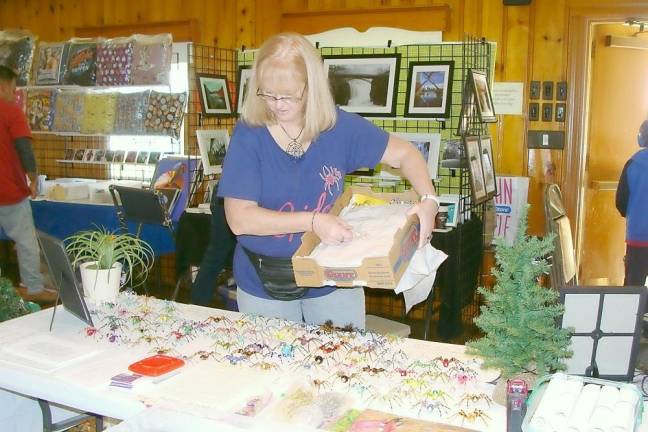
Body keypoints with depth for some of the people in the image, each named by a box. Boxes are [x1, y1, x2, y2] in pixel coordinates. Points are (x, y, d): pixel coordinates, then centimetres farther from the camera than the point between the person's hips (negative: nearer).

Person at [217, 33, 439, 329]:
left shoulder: (339, 127, -10)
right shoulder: (249, 134, -16)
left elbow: (404, 153, 1)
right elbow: (239, 219, -20)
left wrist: (428, 200, -17)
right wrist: (312, 221, -28)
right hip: (263, 285, -1)